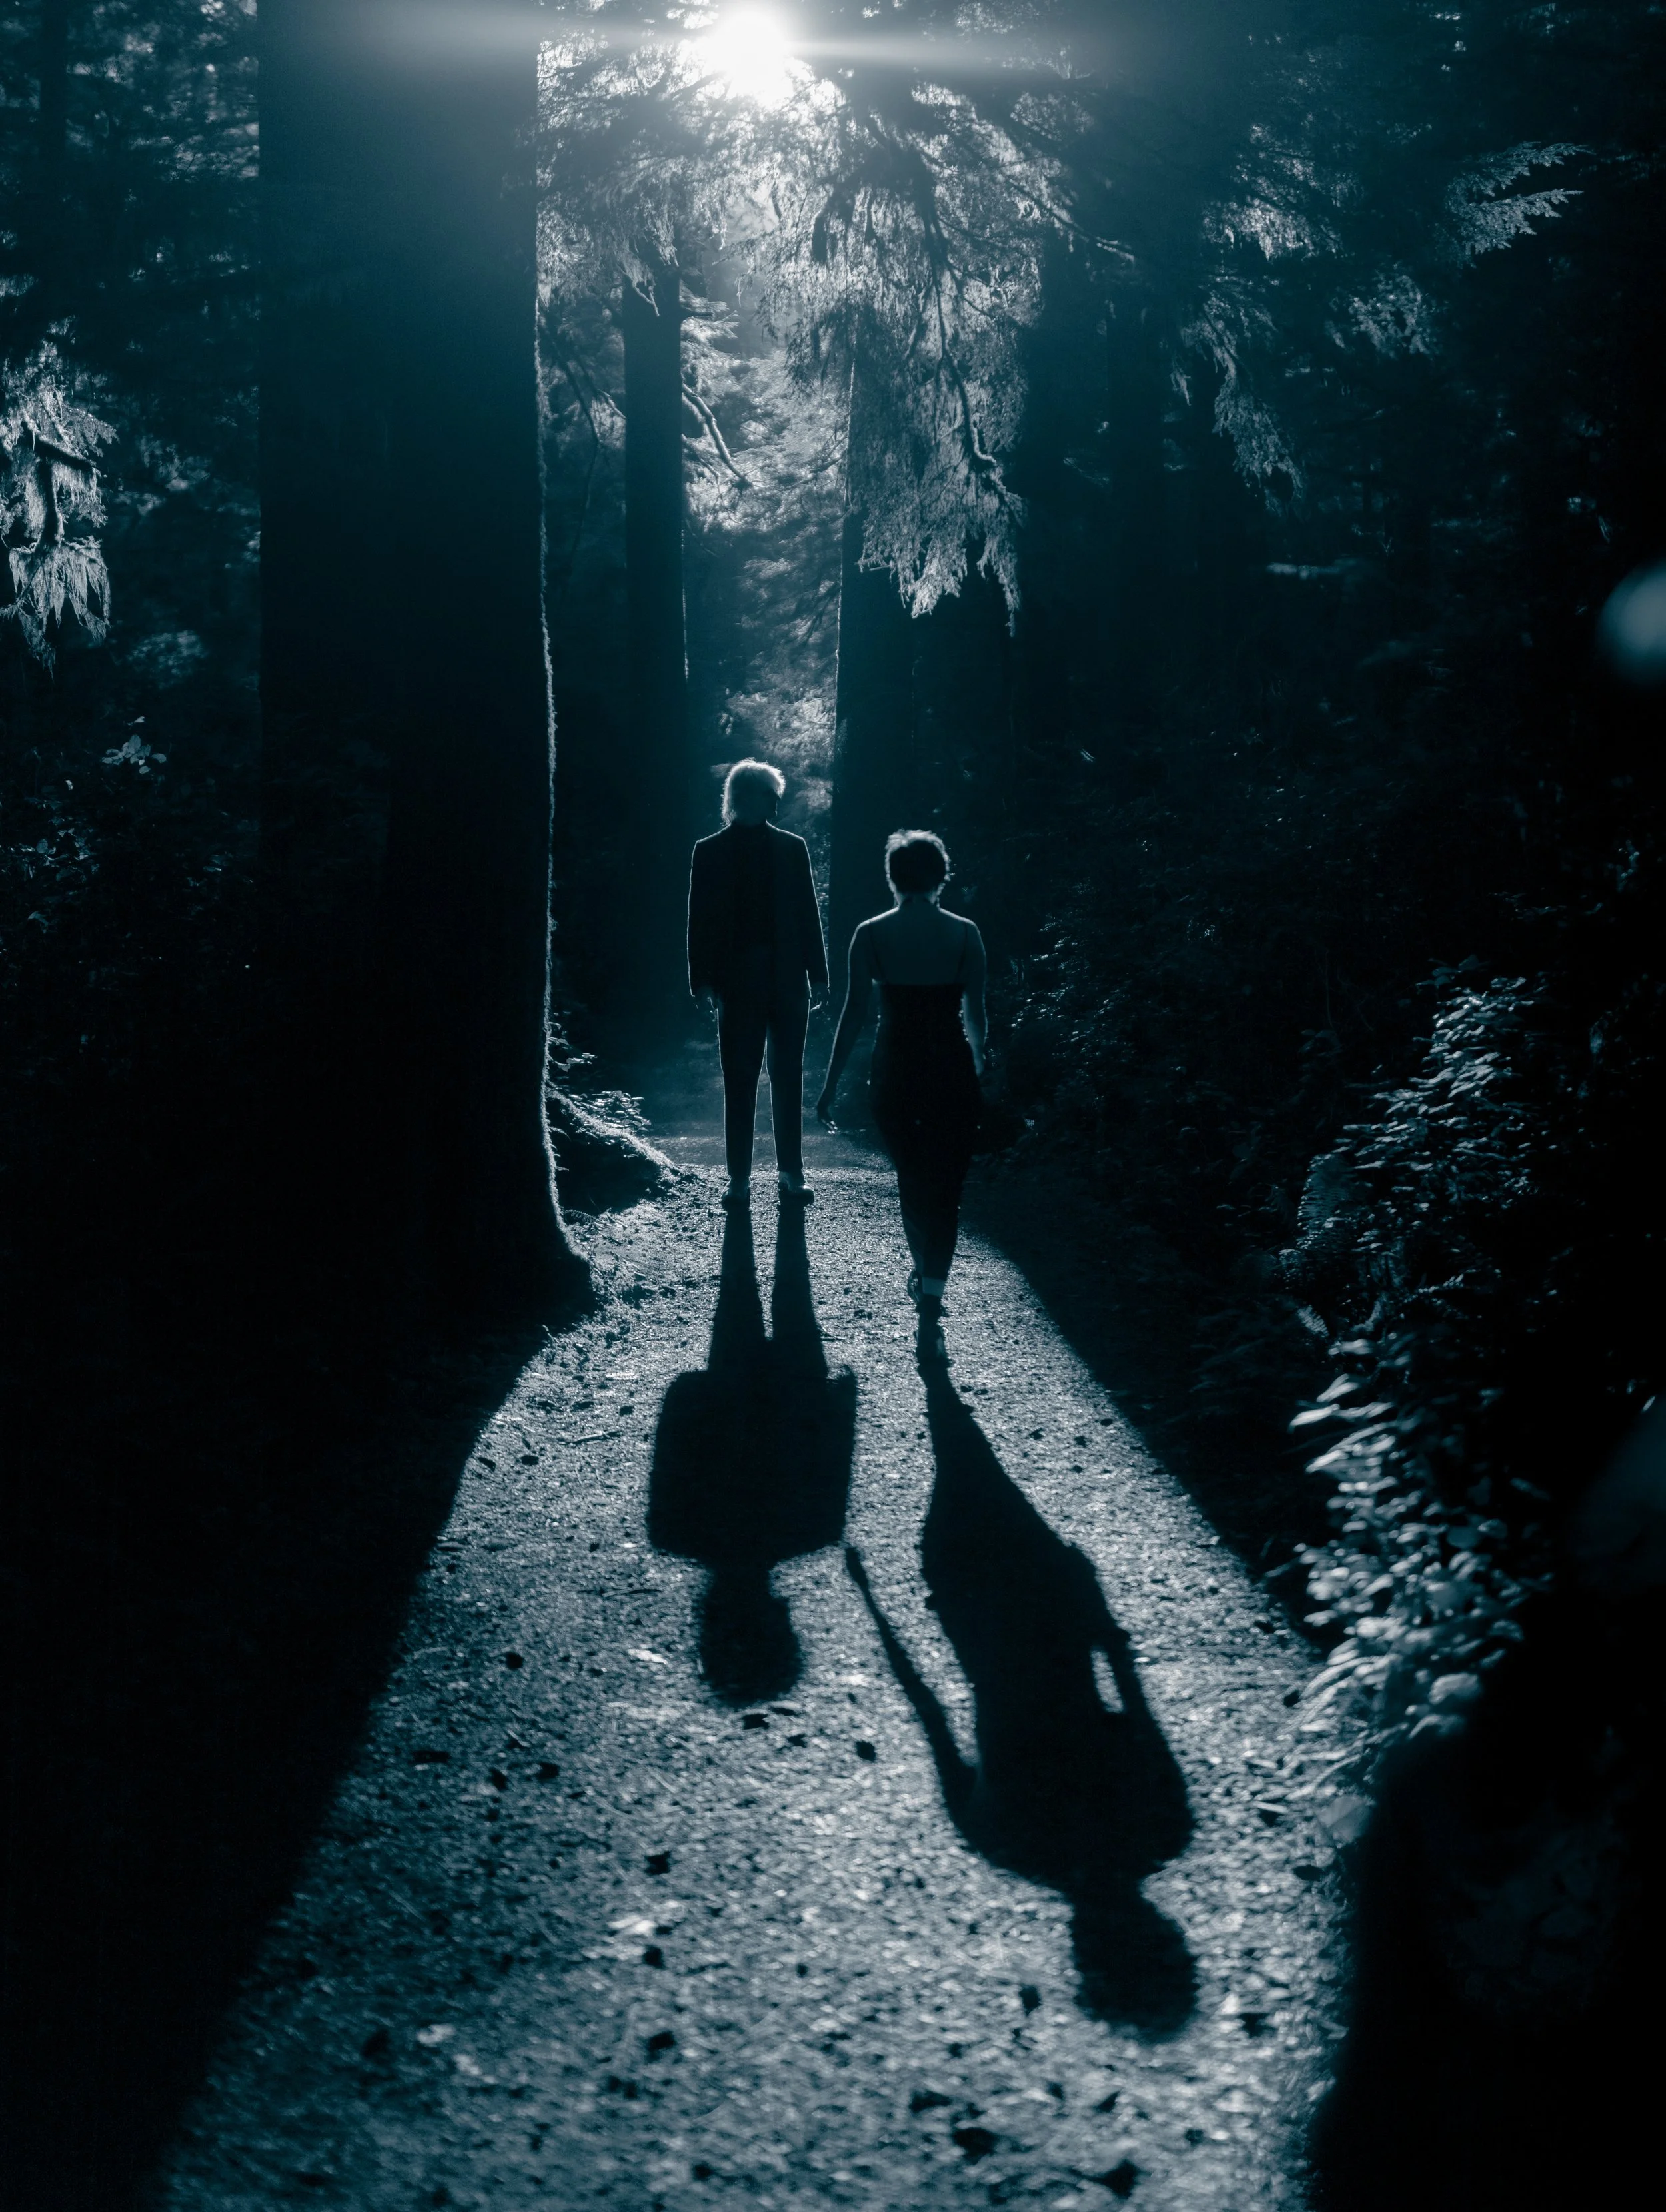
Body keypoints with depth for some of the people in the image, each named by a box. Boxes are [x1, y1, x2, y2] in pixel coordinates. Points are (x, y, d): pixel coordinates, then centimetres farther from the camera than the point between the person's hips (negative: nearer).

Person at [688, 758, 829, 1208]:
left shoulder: (792, 848, 6)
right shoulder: (710, 852, 1)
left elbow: (808, 913, 7)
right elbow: (701, 918, 0)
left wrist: (816, 973, 2)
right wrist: (703, 980, -6)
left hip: (787, 982, 2)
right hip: (737, 981, -2)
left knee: (787, 1081, 7)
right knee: (739, 1083, 1)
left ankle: (791, 1172, 14)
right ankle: (739, 1178, 6)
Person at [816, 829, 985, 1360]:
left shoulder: (871, 934, -4)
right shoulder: (964, 934, -3)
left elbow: (854, 1012, -5)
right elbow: (976, 1013, 2)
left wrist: (832, 1082, 2)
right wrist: (977, 1064, 20)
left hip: (895, 1072, 1)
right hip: (952, 1071, -1)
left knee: (910, 1177, 22)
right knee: (945, 1189, 2)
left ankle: (921, 1272, 40)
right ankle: (929, 1303, -12)